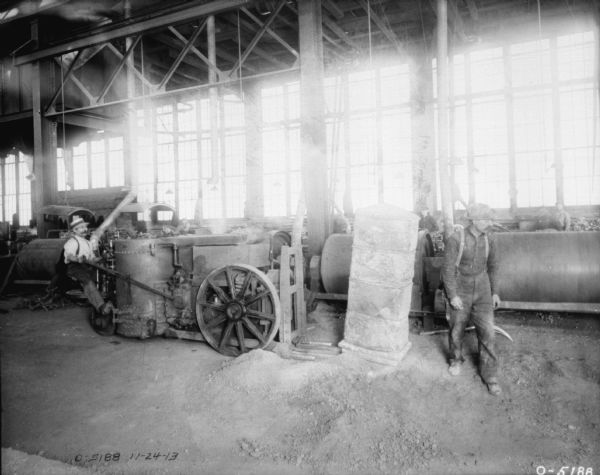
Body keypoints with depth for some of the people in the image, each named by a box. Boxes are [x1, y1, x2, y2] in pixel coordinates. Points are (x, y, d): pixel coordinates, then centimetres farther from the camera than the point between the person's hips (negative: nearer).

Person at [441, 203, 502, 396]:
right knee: (457, 330, 12)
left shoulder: (489, 239, -5)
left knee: (487, 332, -3)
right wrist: (452, 296, -19)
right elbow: (448, 269, -16)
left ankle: (489, 374, 11)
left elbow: (492, 266, 8)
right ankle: (456, 360, 41)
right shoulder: (456, 239, -19)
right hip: (460, 292, -2)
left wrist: (495, 292, 9)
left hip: (482, 292, 3)